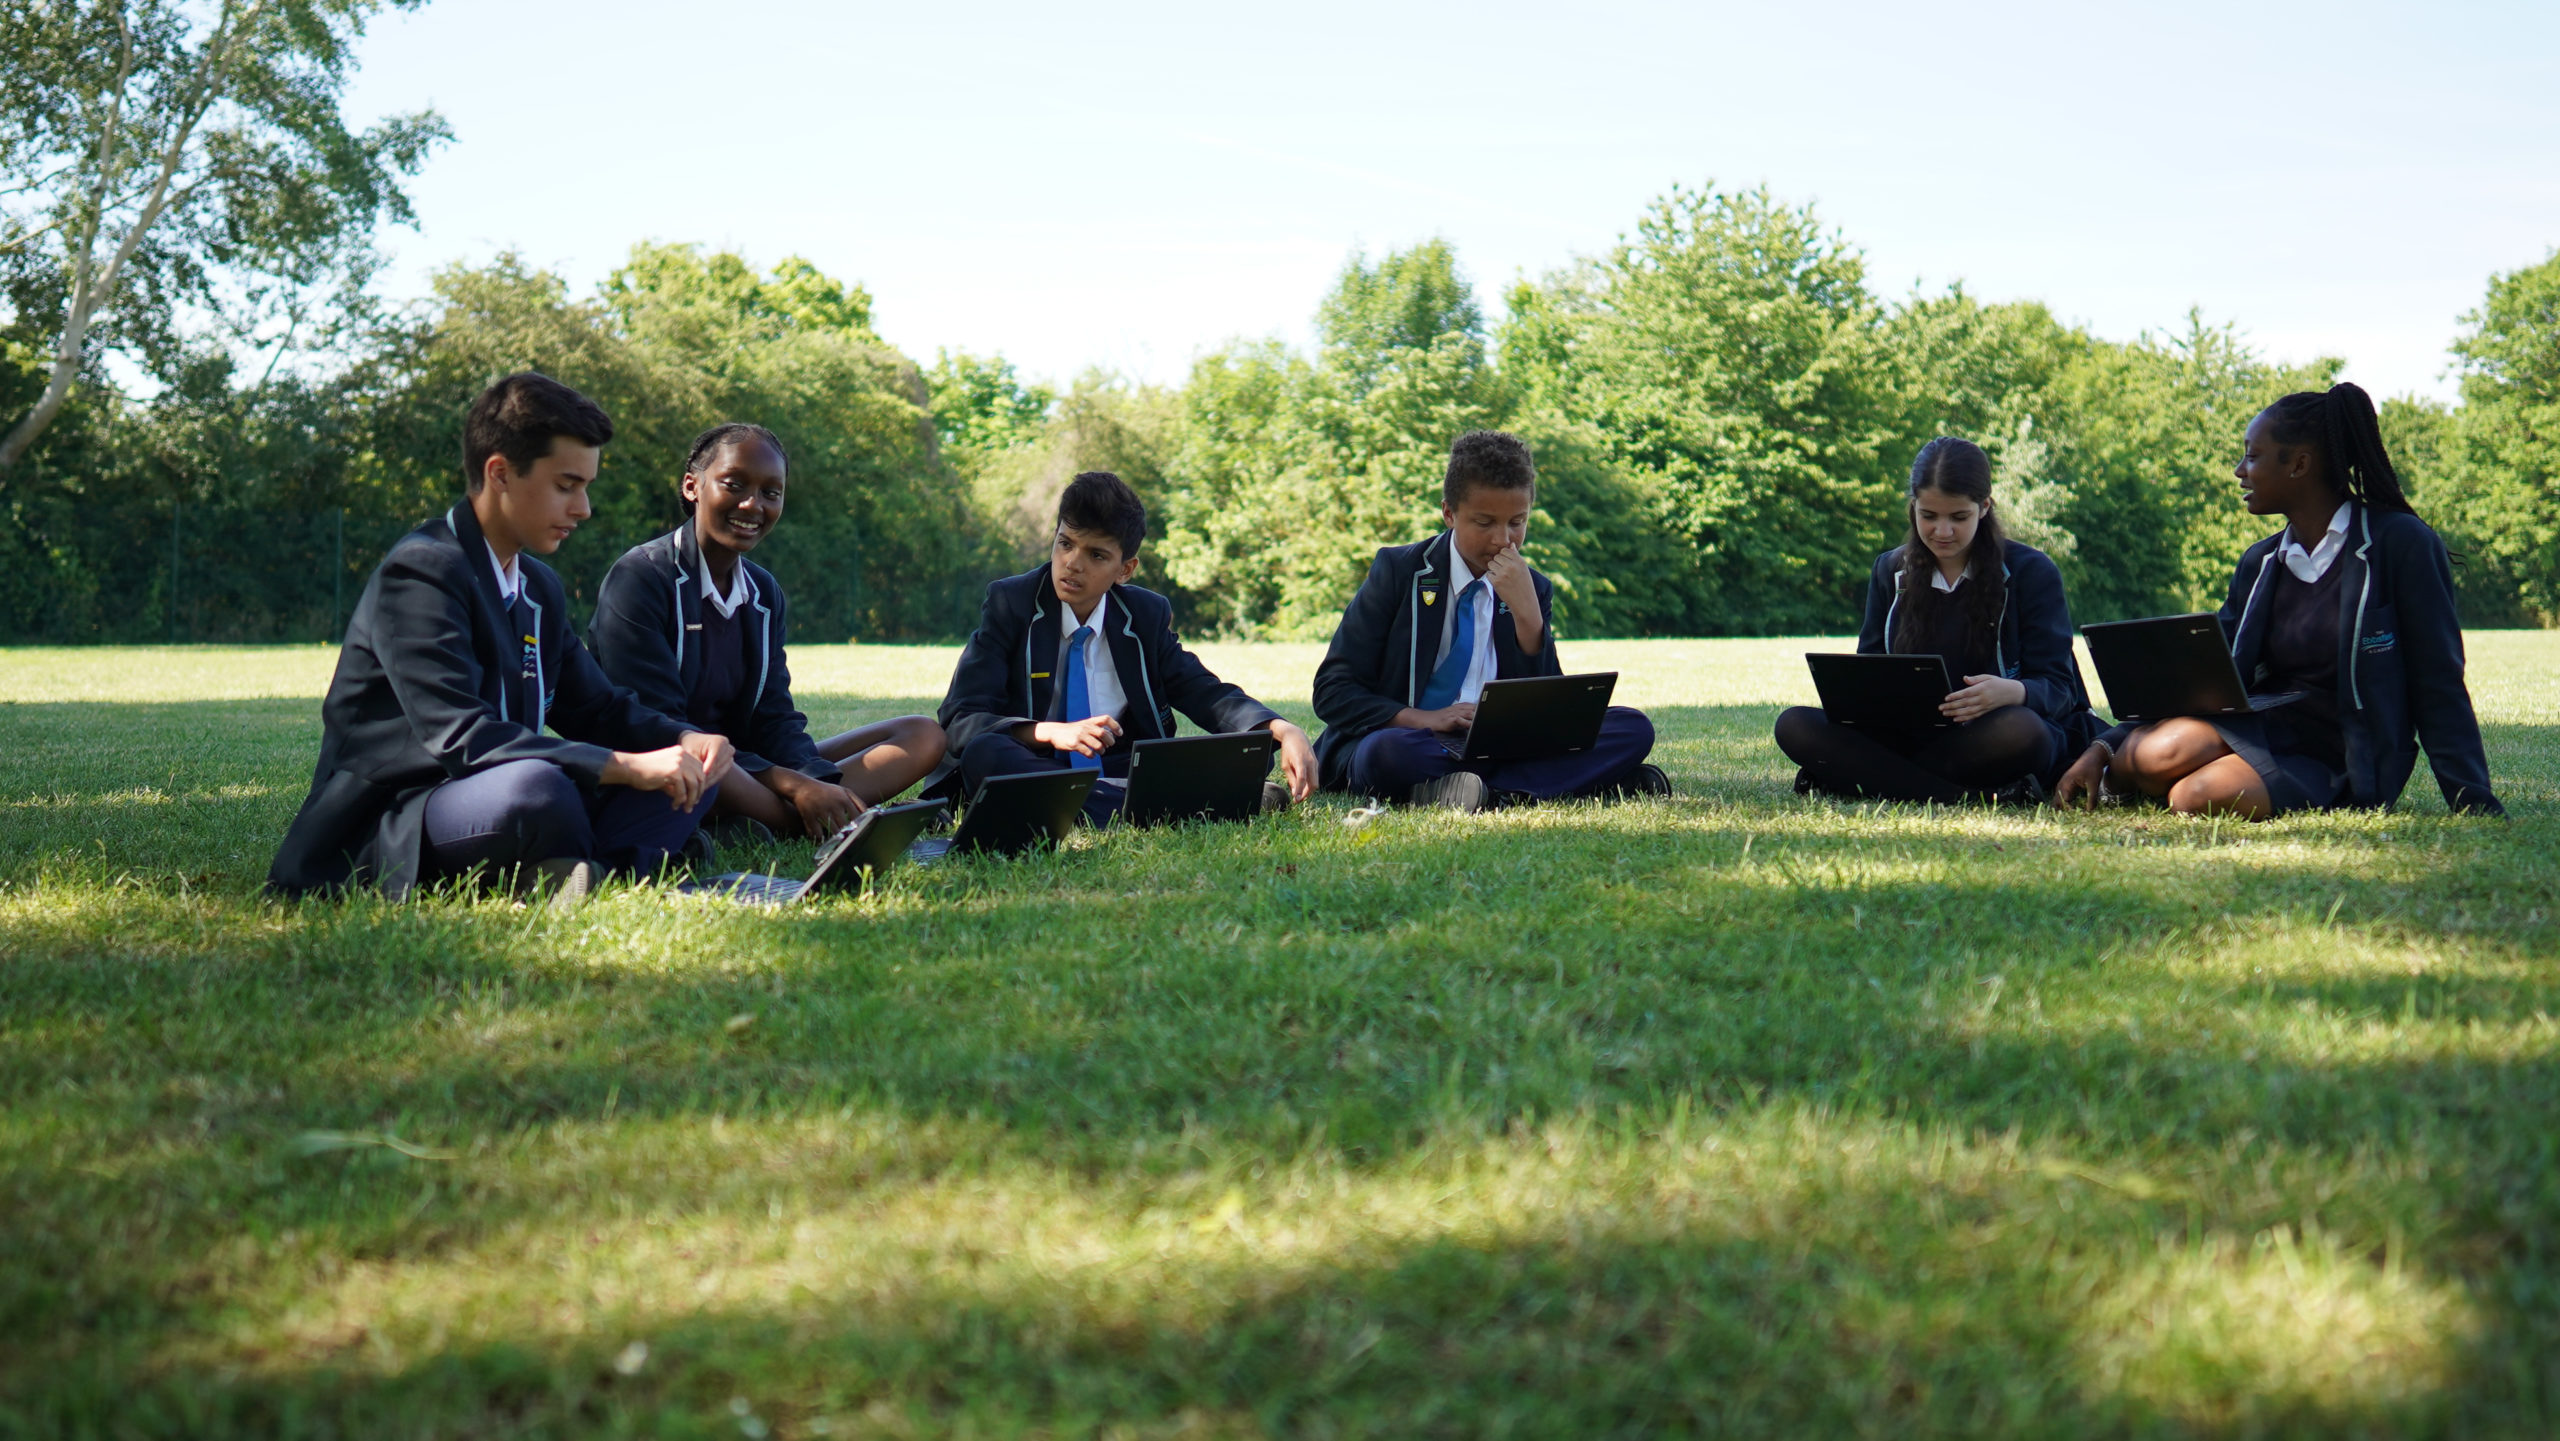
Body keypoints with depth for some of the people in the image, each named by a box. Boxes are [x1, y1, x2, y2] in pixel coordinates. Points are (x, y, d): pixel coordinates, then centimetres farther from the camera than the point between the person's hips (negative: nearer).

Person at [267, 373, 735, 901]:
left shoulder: (540, 589, 16)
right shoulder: (421, 571, -15)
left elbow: (597, 709, 18)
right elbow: (462, 739, -27)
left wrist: (685, 740, -5)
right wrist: (629, 766, -29)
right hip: (385, 834, -9)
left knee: (692, 772, 2)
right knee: (534, 788, -39)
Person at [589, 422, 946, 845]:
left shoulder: (764, 593, 13)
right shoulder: (640, 578, -10)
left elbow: (774, 720, 6)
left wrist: (821, 786, -18)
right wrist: (790, 784, -24)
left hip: (742, 774, 8)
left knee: (923, 735, -1)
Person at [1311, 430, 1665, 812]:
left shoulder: (1533, 591, 12)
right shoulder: (1399, 570, 2)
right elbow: (1332, 692, -4)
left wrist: (1528, 614, -11)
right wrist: (1425, 719, -19)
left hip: (1498, 749, 4)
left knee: (1633, 728, -16)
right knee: (1388, 751, -40)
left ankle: (1496, 794, -34)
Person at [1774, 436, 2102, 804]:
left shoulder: (2030, 571, 1)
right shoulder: (1891, 571, 13)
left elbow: (2058, 686, -6)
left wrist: (2012, 692, -31)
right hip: (1912, 735, 4)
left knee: (2019, 730, -40)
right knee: (1795, 725, -21)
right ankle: (1974, 797, -32)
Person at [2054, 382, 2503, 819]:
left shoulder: (2401, 544, -7)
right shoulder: (2260, 563, 11)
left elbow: (2438, 687, -7)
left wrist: (2475, 805, -13)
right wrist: (2103, 748, 0)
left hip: (2337, 766, -4)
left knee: (2196, 797, -33)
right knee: (2163, 750, -31)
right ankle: (2116, 777, 2)